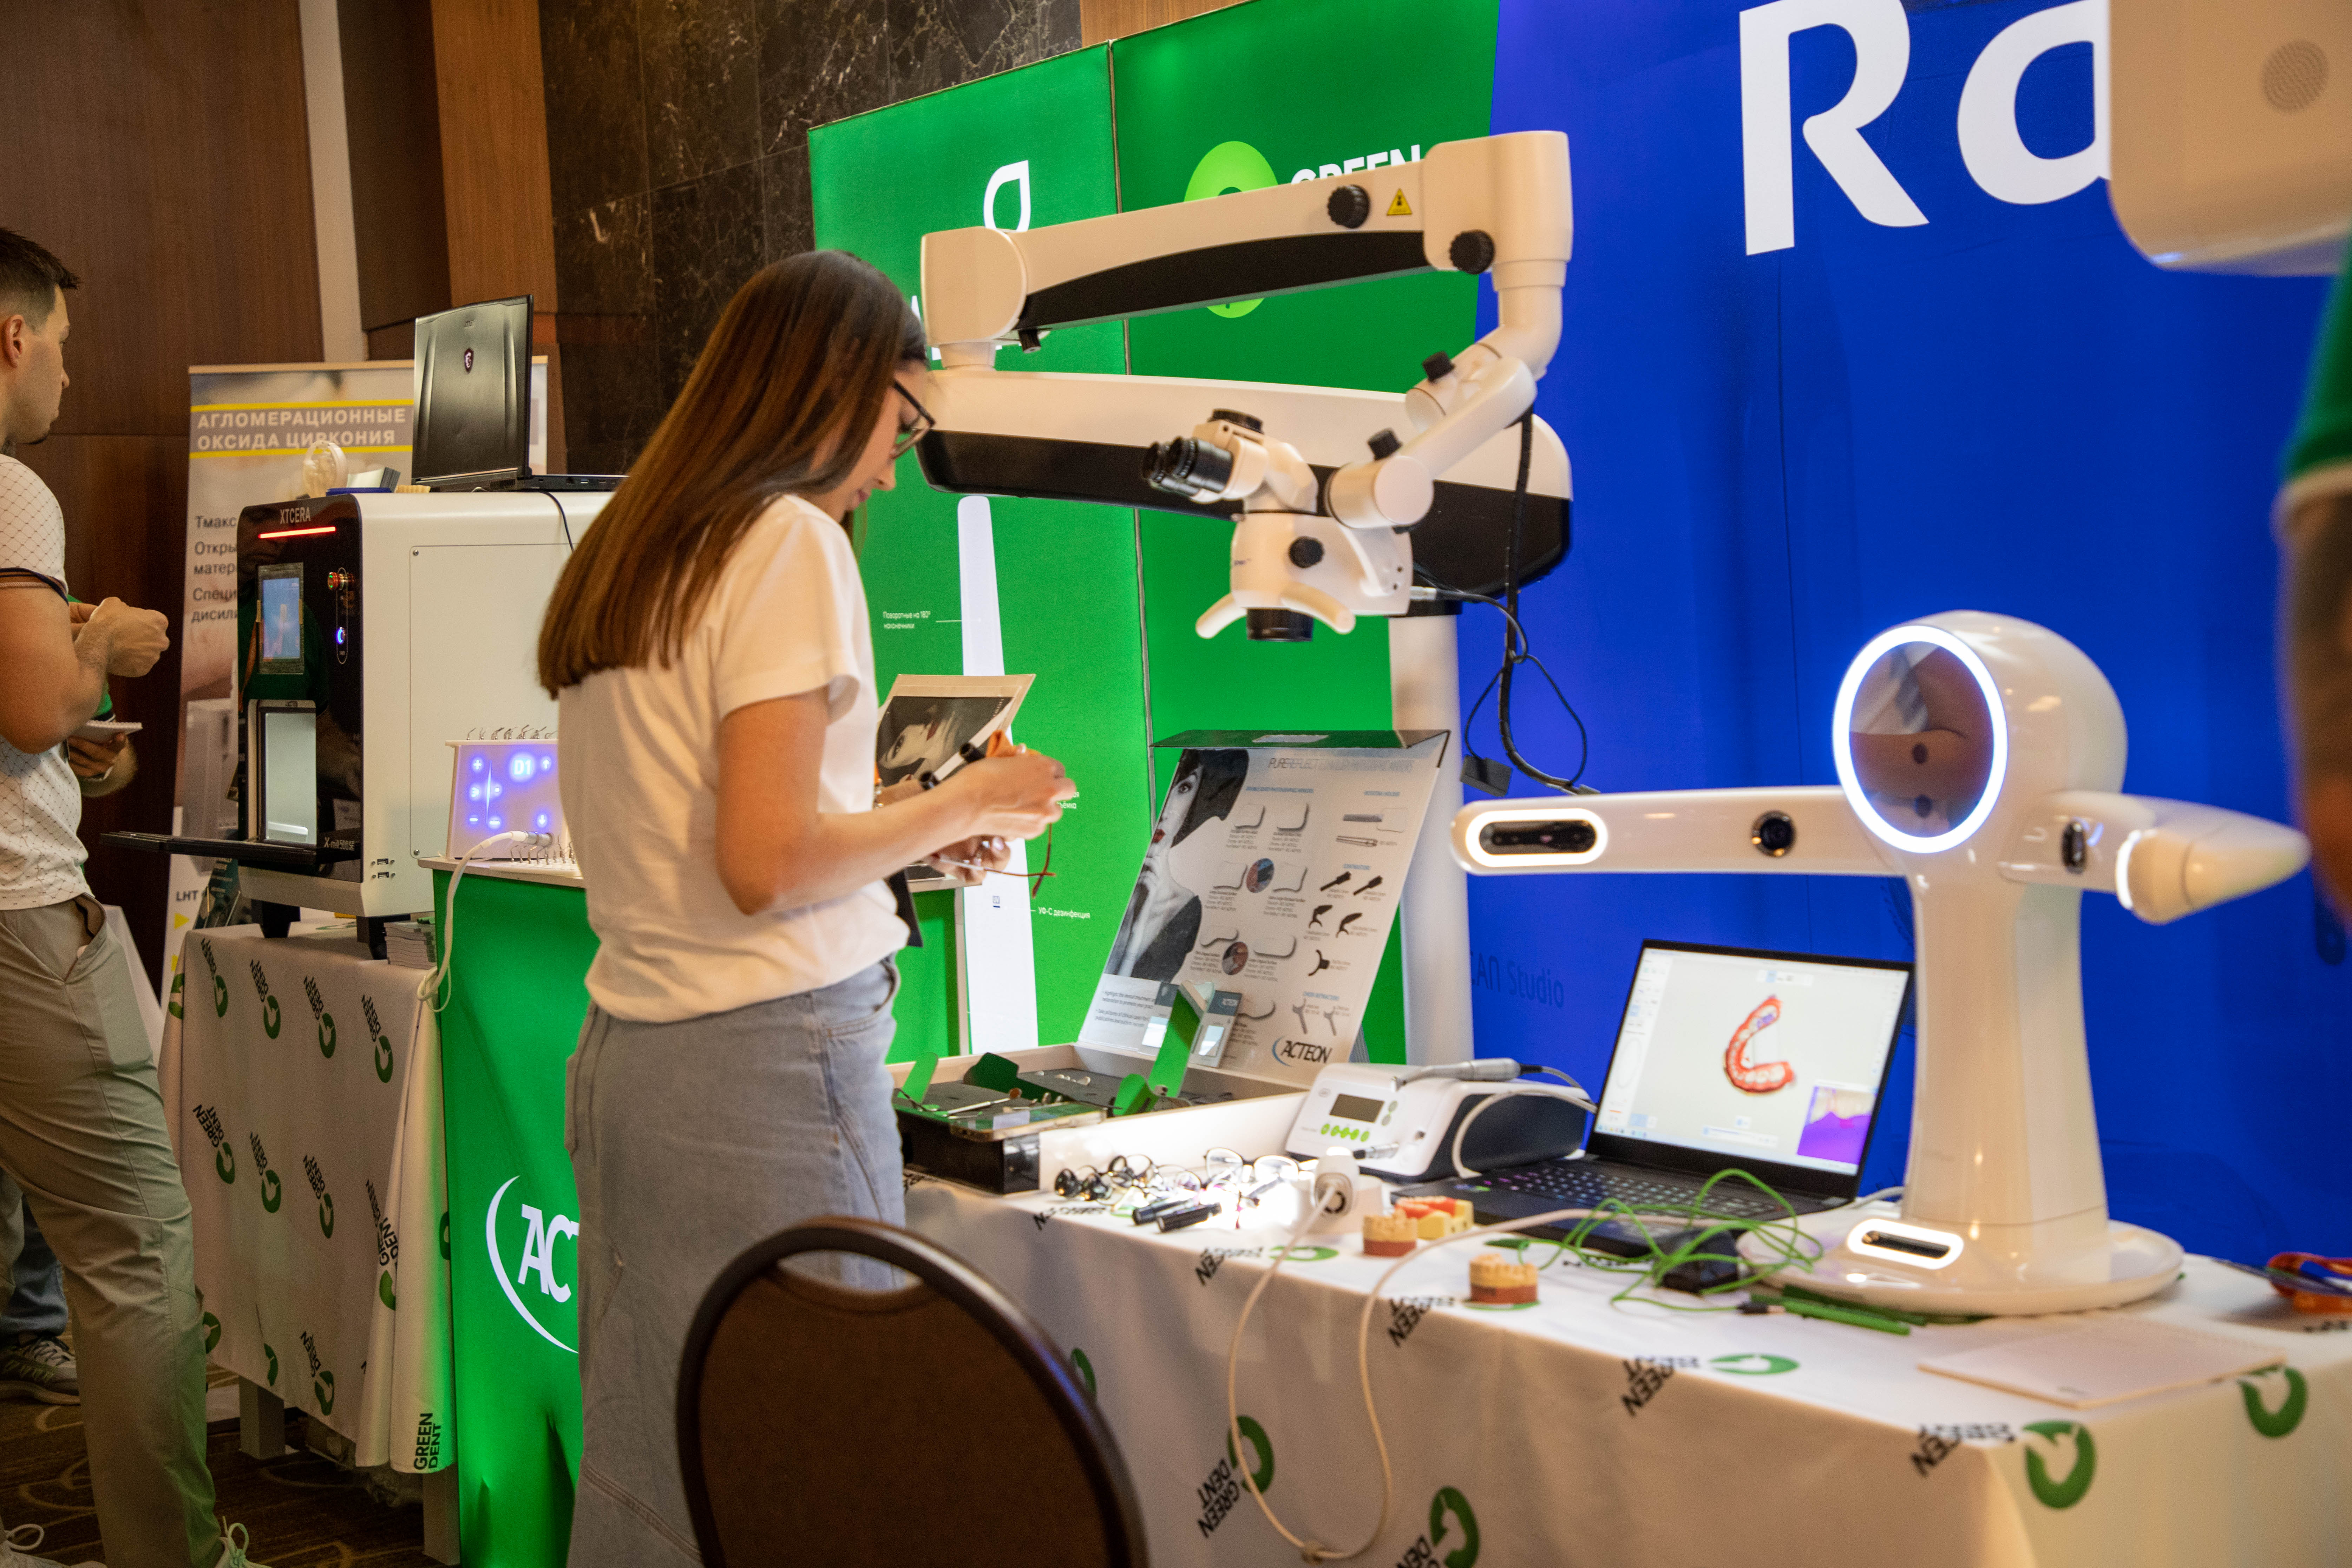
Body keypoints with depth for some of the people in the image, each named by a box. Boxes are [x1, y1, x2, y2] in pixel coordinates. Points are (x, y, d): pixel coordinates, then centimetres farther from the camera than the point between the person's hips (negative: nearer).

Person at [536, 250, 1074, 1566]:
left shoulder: (622, 557, 17)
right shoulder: (788, 541, -9)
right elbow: (765, 867, -16)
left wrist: (904, 835, 20)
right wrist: (962, 807, -2)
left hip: (626, 1054, 9)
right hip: (766, 1059, -9)